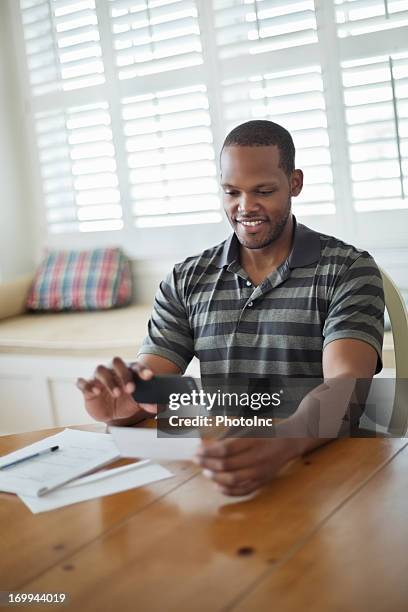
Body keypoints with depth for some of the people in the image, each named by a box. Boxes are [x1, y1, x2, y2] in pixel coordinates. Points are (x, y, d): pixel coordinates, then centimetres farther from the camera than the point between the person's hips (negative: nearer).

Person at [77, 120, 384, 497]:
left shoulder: (349, 271, -1)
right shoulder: (186, 281, 10)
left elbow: (345, 385, -17)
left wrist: (282, 442, -39)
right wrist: (117, 406, -22)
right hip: (221, 469, 3)